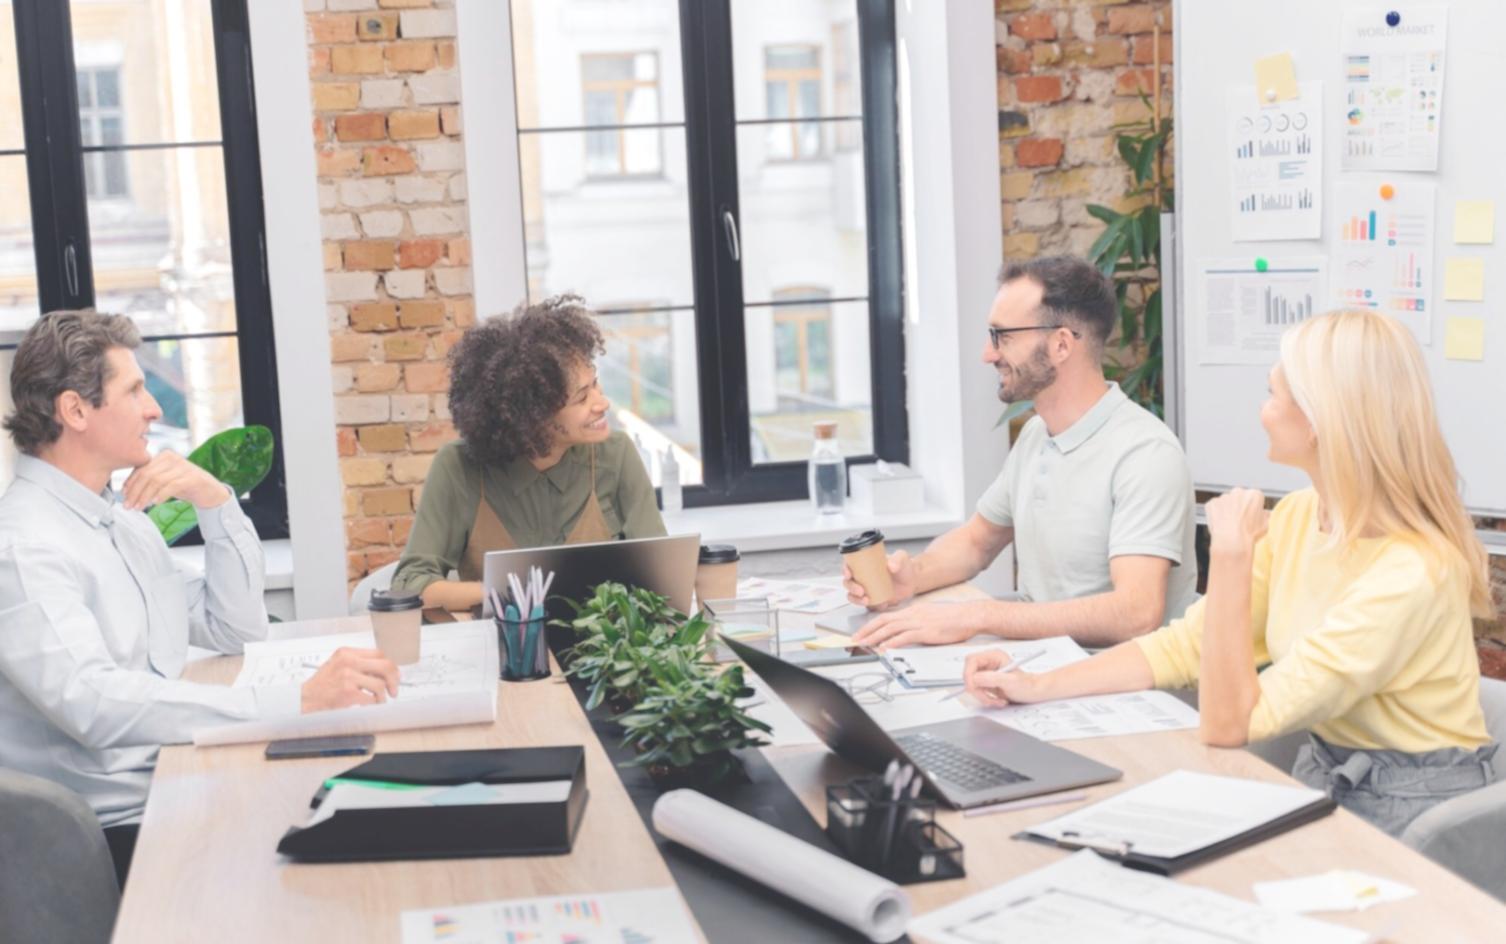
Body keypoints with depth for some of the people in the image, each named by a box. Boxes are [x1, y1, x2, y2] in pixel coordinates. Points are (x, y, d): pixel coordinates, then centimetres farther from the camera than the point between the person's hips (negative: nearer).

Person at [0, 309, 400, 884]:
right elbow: (94, 703, -30)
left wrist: (214, 500, 2)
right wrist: (296, 703, -36)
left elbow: (237, 628, 16)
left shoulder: (121, 518, 13)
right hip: (117, 831, -8)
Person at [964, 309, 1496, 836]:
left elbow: (1228, 723, -25)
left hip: (1411, 815, -7)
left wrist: (1230, 556, -25)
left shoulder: (1411, 571, -27)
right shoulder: (1299, 517, -1)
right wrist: (1041, 687, -4)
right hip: (1324, 778, 7)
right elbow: (1186, 645, 3)